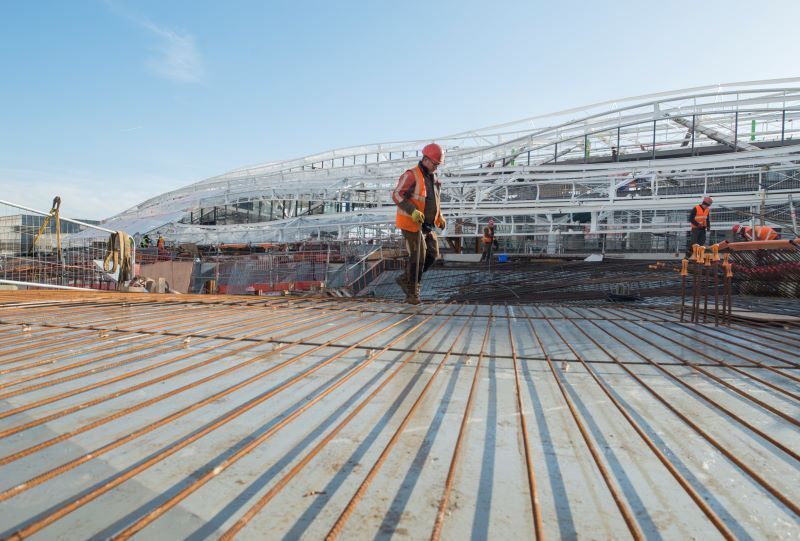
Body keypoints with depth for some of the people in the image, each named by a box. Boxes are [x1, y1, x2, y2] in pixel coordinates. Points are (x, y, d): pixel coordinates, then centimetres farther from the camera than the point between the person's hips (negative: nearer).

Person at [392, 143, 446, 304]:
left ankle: (406, 279, 18)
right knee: (418, 257, -8)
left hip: (426, 225, 8)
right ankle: (412, 293, 4)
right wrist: (413, 211, -32)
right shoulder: (411, 175, -14)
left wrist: (440, 217, 11)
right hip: (411, 223, -8)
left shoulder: (433, 179, 14)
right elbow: (397, 195, -21)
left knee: (432, 254, 4)